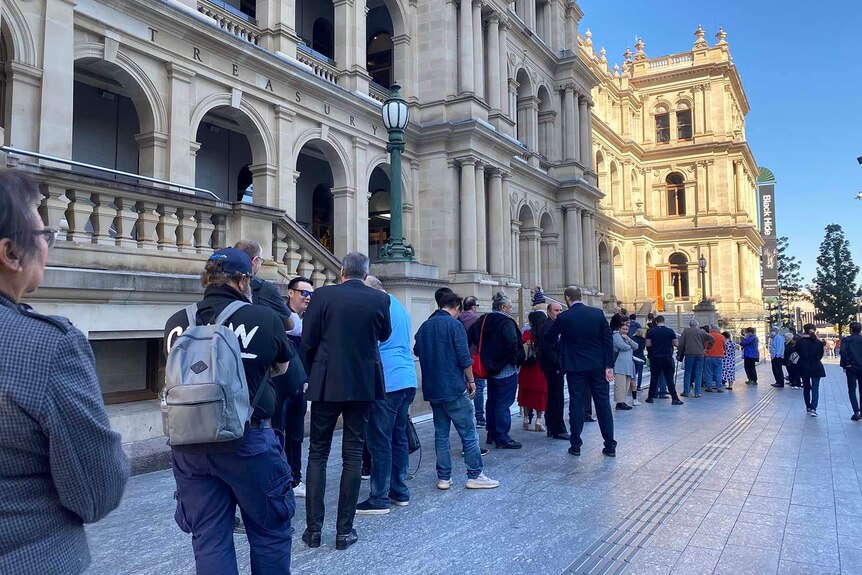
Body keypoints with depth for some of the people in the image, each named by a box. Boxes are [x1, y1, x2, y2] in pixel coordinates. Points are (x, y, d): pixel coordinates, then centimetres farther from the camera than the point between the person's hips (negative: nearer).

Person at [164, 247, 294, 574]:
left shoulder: (176, 323, 0)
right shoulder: (264, 318, -9)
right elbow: (281, 368, 9)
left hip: (188, 445, 4)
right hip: (248, 440, -3)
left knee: (209, 541, 15)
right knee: (270, 533, 14)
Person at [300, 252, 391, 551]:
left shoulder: (323, 295, -7)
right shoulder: (379, 299, -3)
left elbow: (307, 342, -4)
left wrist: (310, 375, 11)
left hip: (326, 383, -1)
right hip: (363, 384, 1)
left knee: (318, 453, 11)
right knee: (353, 455, 8)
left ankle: (313, 528, 12)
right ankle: (344, 530, 12)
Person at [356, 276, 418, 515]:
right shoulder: (401, 307, 20)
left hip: (386, 382, -9)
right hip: (408, 380, 9)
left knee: (380, 442, -3)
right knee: (399, 437, 15)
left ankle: (379, 499, 3)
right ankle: (400, 492, 22)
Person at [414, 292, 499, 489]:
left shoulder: (424, 326, 8)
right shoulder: (454, 325, -10)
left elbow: (417, 351, 24)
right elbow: (464, 358, -14)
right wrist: (471, 381, -2)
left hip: (432, 389, 6)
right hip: (454, 388, -6)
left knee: (441, 434, 11)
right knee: (468, 434, 2)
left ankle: (443, 477, 13)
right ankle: (475, 476, 7)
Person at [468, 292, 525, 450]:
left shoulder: (483, 320, 7)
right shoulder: (506, 322, -16)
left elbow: (470, 338, 11)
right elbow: (512, 343, -28)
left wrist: (486, 358, 14)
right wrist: (517, 359, -12)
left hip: (490, 369, 8)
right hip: (506, 370, -8)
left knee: (492, 402, 16)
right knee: (503, 404, -3)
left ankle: (491, 435, 25)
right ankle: (502, 438, 1)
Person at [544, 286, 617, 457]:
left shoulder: (563, 318, -9)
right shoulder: (598, 313, 0)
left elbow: (549, 338, 4)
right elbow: (608, 339, -1)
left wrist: (559, 335, 27)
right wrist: (609, 365, 1)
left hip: (576, 367, -2)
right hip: (598, 366, 2)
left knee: (576, 405, 6)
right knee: (603, 404, 8)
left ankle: (575, 445, 12)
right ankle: (610, 445, 11)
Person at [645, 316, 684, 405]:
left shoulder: (651, 331, -2)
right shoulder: (670, 331, -5)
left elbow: (648, 344, -1)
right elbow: (676, 344, -3)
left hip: (654, 358, 1)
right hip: (667, 358, -1)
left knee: (654, 378, 10)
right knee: (669, 379, 1)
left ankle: (650, 397, 16)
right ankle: (674, 398, -1)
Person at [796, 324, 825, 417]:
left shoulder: (800, 342, -10)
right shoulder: (818, 342, -7)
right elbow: (820, 355, 1)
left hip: (804, 367, 1)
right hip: (816, 367, -1)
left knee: (806, 387, 15)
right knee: (815, 388, 1)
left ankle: (808, 407, 23)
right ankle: (813, 408, -11)